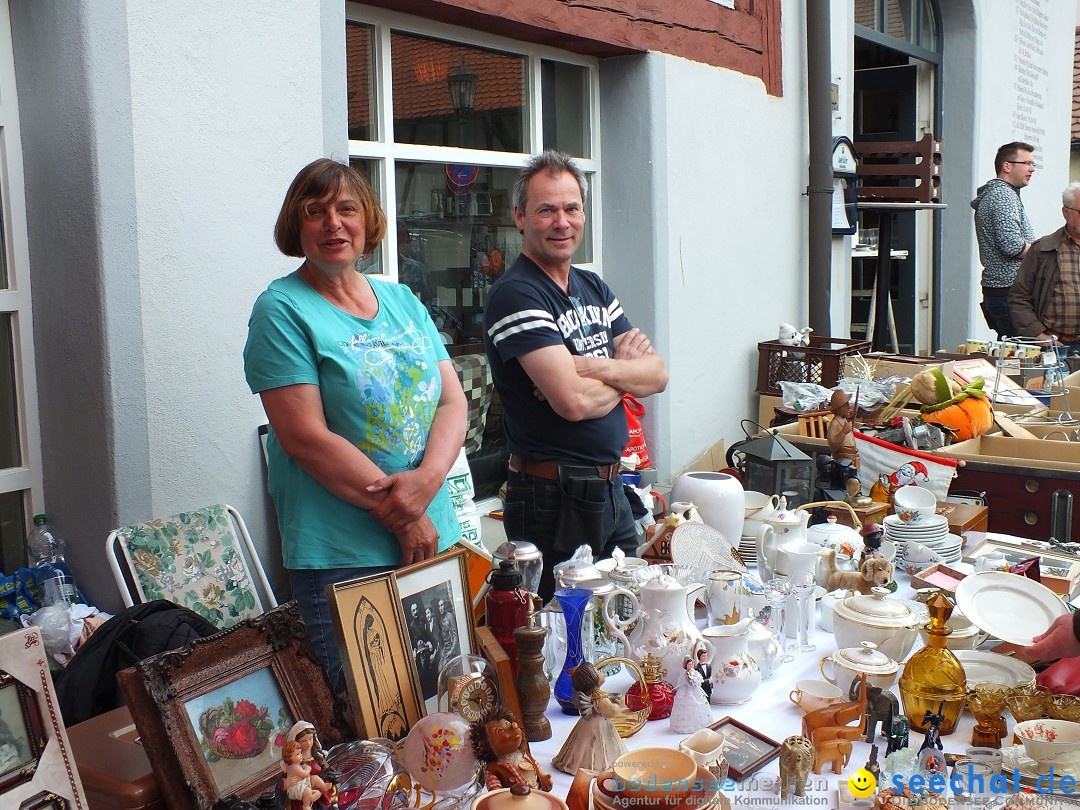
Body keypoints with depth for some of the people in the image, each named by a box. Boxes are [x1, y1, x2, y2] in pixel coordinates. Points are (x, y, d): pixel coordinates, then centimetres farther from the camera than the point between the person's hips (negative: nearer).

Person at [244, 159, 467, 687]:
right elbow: (305, 437, -13)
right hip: (342, 560, -5)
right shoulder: (282, 310, -5)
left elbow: (453, 402, 5)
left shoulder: (402, 301, 12)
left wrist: (427, 478, -15)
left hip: (437, 540, 6)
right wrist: (403, 517, -14)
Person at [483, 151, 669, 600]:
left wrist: (596, 368, -15)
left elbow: (658, 373, 4)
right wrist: (626, 374, -5)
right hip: (552, 500, -8)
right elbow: (574, 401, -25)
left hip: (611, 490, 8)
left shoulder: (595, 288, 11)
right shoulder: (515, 295, -16)